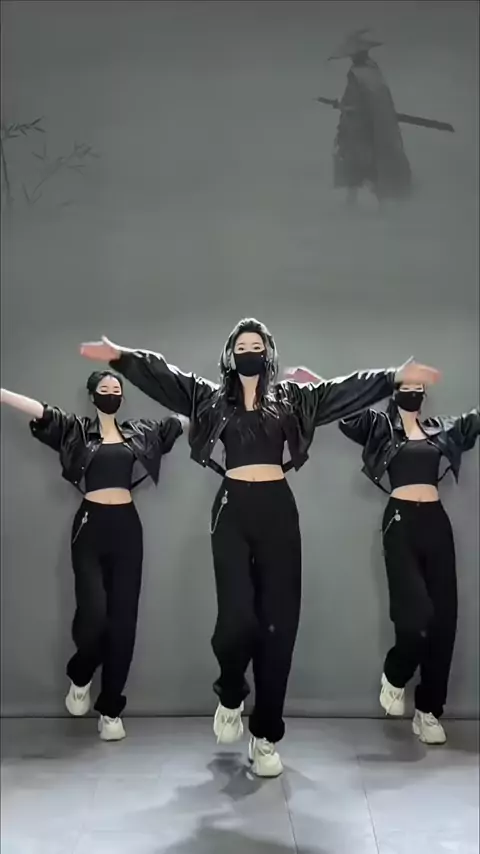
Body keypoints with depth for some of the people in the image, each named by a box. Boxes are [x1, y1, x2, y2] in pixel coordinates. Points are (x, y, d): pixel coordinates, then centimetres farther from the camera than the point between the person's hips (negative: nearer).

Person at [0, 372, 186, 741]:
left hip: (126, 527, 3)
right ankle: (80, 677, 18)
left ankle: (111, 708, 13)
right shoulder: (76, 429, 5)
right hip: (91, 526, -3)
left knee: (123, 617, 1)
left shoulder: (138, 432, 12)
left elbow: (188, 418, 15)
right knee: (93, 611, -15)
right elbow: (36, 409, -8)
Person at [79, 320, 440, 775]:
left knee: (278, 621, 1)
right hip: (232, 512, -1)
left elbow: (346, 389, 7)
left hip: (277, 511, 1)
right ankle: (230, 697, 22)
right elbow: (165, 376, -1)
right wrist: (120, 357, -12)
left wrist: (396, 377, -1)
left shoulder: (290, 397, 11)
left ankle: (266, 735, 12)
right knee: (237, 615, -12)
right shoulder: (212, 397, 9)